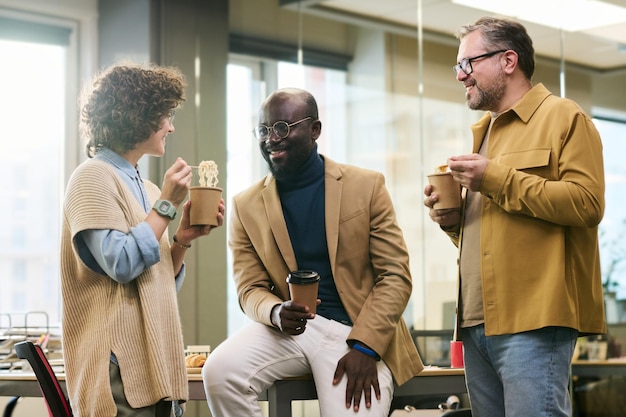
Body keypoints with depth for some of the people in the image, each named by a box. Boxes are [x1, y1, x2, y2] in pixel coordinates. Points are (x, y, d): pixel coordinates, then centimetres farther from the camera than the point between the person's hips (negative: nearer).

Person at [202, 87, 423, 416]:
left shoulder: (367, 186, 0)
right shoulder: (247, 206, 5)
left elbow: (395, 276, -2)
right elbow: (250, 289, 5)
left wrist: (364, 346, -15)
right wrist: (276, 313, -19)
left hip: (358, 331, -2)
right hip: (289, 328, 2)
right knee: (219, 372, -25)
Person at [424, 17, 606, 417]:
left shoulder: (563, 117, 1)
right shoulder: (484, 132, 24)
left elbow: (587, 203, -13)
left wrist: (496, 179, -14)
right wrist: (453, 220, 9)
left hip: (532, 322, -8)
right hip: (477, 322, 8)